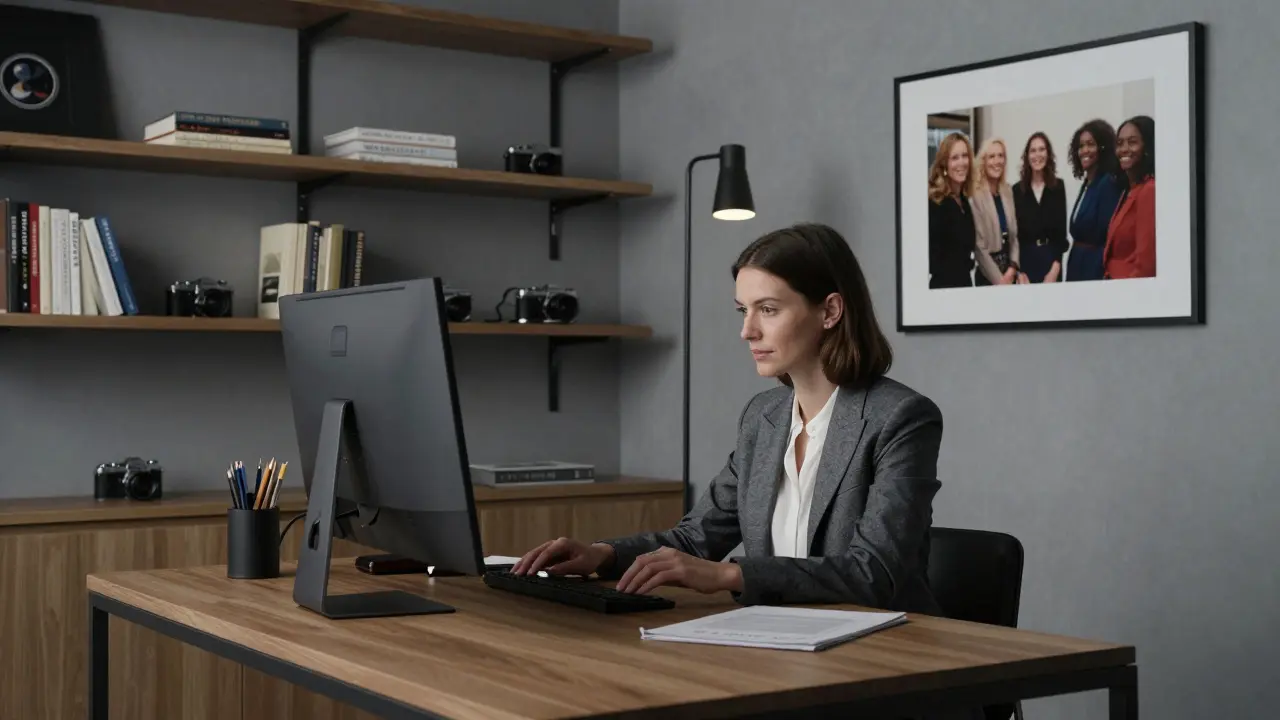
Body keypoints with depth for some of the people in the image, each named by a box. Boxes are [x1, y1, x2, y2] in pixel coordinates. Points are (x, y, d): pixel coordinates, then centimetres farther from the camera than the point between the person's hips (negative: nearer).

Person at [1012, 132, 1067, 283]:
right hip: (1025, 258, 0)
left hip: (1051, 258, 0)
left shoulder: (1058, 186, 4)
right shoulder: (1017, 189, 2)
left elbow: (1061, 228, 0)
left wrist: (1056, 267, -9)